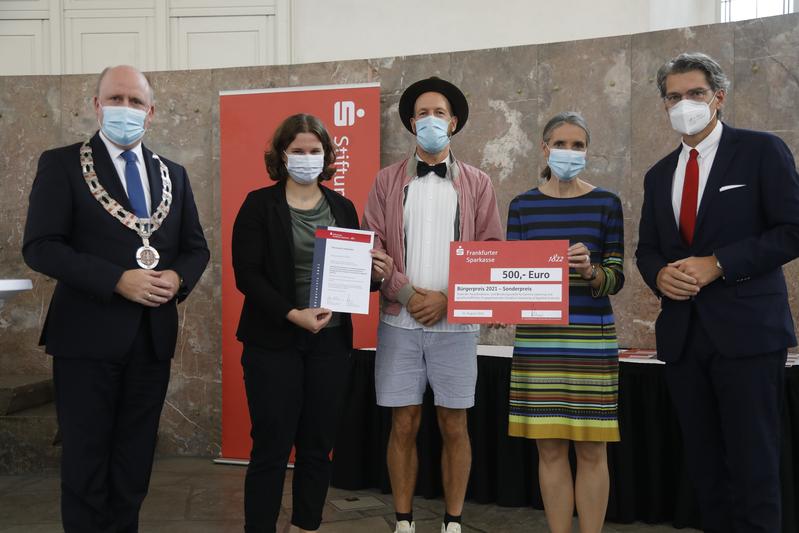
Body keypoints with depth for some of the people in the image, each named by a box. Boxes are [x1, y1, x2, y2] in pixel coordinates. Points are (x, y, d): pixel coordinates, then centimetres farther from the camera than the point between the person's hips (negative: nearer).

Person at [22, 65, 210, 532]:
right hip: (88, 335, -4)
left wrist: (178, 278, -9)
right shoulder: (62, 164, -2)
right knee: (86, 459, 6)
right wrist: (118, 280, -20)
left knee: (135, 460, 14)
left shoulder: (173, 174, 12)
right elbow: (40, 246, -11)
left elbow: (196, 247, 14)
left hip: (153, 336, 4)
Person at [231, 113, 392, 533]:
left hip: (331, 341, 4)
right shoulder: (259, 204, -2)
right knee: (271, 446, 1)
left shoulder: (342, 207, 10)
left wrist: (373, 272, -9)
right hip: (274, 341, -4)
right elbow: (247, 274, -9)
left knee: (317, 446, 11)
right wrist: (293, 315, -21)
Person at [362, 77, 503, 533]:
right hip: (399, 320, 1)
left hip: (455, 322, 0)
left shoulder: (478, 184, 6)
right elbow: (372, 248, 2)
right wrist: (407, 295, -11)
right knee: (404, 425, 6)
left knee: (454, 426, 6)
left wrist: (447, 298, -10)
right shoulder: (388, 181, 8)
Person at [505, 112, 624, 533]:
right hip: (537, 337, 2)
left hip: (591, 337, -1)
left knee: (591, 451, 3)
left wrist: (589, 269, -22)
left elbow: (616, 279, -3)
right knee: (550, 449, 7)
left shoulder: (606, 203, 2)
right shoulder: (522, 205, 7)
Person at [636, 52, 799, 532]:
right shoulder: (660, 175, 16)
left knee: (753, 466, -2)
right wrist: (660, 274, -5)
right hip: (683, 334, 5)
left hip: (746, 331, -5)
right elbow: (647, 249, 18)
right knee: (706, 466, 11)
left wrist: (716, 264, -16)